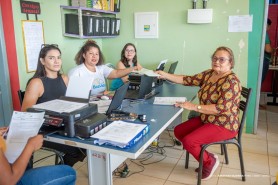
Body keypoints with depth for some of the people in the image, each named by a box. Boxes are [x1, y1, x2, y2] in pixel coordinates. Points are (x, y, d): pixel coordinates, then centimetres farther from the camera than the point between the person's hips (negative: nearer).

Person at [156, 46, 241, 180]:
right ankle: (206, 157, 14)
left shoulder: (231, 81, -21)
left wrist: (194, 107, -28)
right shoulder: (209, 74, 3)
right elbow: (188, 80, 1)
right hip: (206, 119, 9)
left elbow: (221, 108, -28)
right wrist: (165, 75, -7)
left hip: (223, 125, -9)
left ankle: (209, 162, 8)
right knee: (178, 131, 3)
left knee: (188, 141, -21)